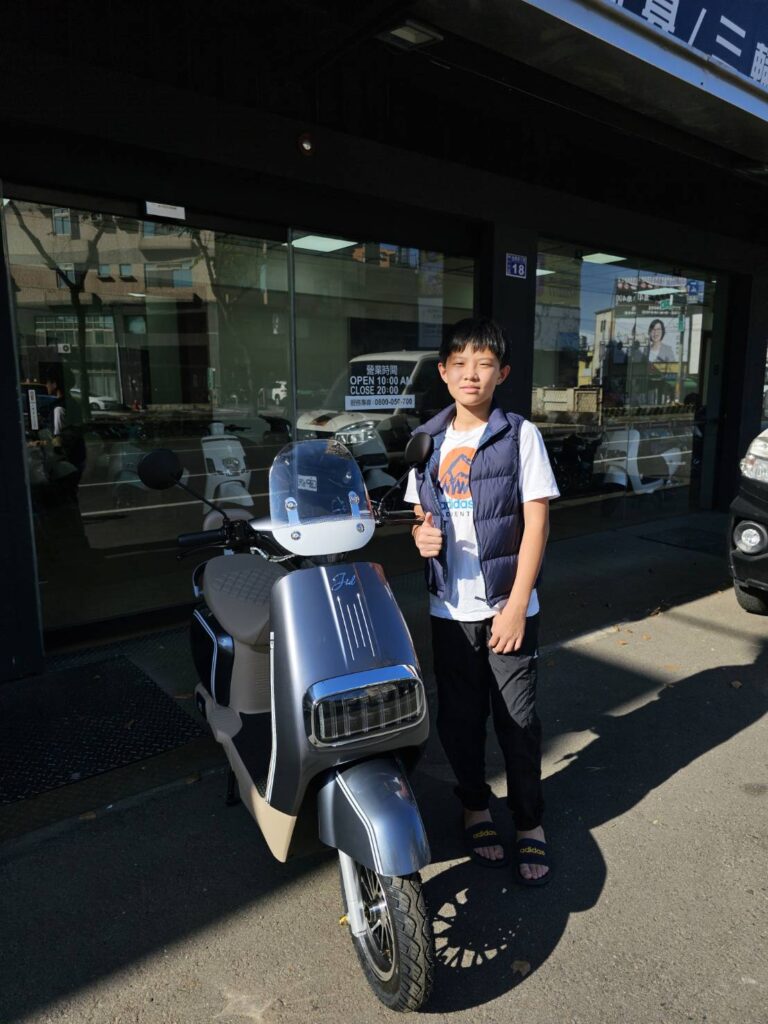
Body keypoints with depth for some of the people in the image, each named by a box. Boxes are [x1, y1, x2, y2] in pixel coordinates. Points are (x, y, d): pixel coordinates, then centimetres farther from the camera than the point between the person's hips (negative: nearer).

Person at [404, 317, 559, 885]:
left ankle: (530, 822, 26)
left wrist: (517, 604, -14)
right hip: (449, 607, 3)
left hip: (508, 606, -3)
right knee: (459, 716, 13)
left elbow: (537, 521, -8)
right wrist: (421, 535, -8)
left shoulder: (521, 435, -4)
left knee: (518, 718, 5)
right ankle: (475, 804, 36)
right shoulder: (428, 440, 7)